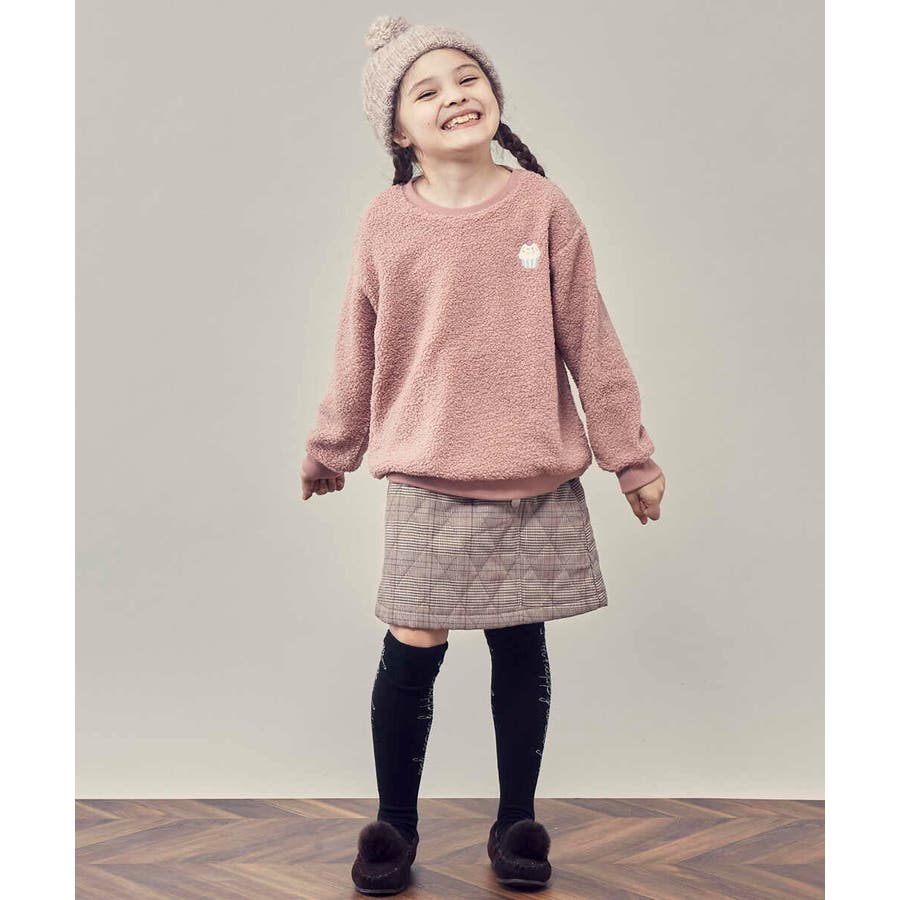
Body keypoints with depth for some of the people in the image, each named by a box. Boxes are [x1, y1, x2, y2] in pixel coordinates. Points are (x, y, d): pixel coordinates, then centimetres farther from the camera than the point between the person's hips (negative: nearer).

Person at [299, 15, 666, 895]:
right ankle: (393, 824, 20)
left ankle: (516, 823, 26)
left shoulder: (545, 209, -2)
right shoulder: (386, 223, -3)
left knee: (521, 650, 9)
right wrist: (328, 451, 18)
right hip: (427, 483, 0)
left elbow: (589, 342, 2)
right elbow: (357, 354, 8)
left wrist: (631, 457, 6)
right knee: (412, 649, 0)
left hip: (538, 482, 1)